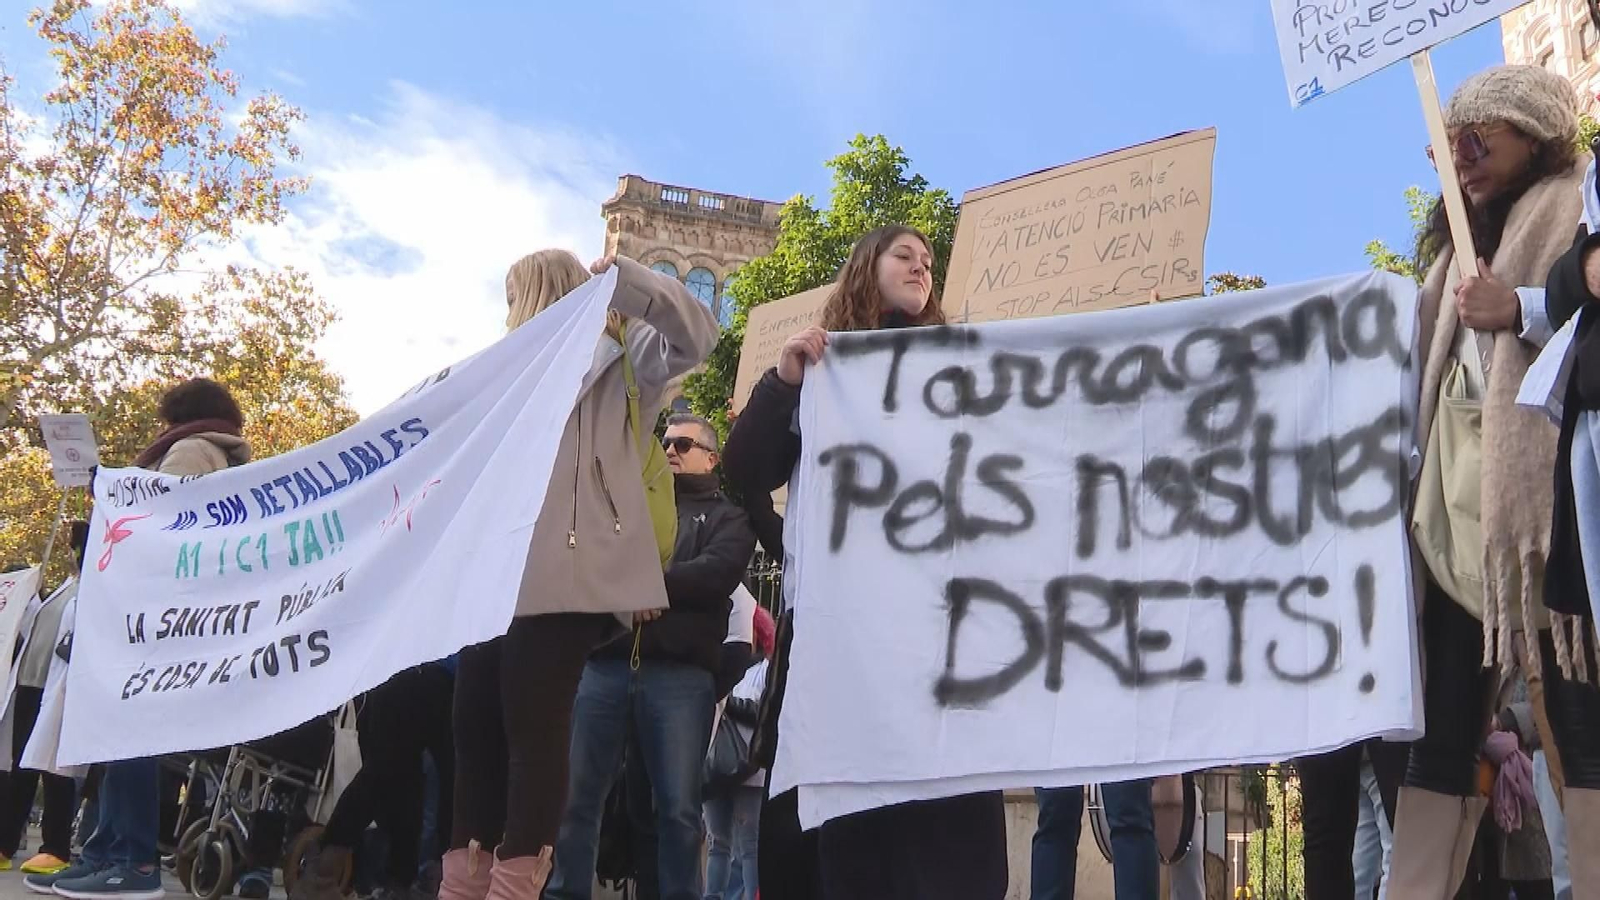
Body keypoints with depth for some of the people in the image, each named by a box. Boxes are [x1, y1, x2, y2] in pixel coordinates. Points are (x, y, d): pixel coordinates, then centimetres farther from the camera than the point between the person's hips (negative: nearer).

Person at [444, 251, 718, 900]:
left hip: (561, 575, -8)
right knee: (477, 728, 5)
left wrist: (618, 278, -16)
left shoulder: (615, 355, 7)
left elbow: (695, 335, -10)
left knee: (534, 730, -10)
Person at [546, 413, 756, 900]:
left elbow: (718, 571, -6)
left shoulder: (727, 515, 15)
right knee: (575, 793, 0)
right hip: (606, 663, 3)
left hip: (681, 674, -2)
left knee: (678, 806, -2)